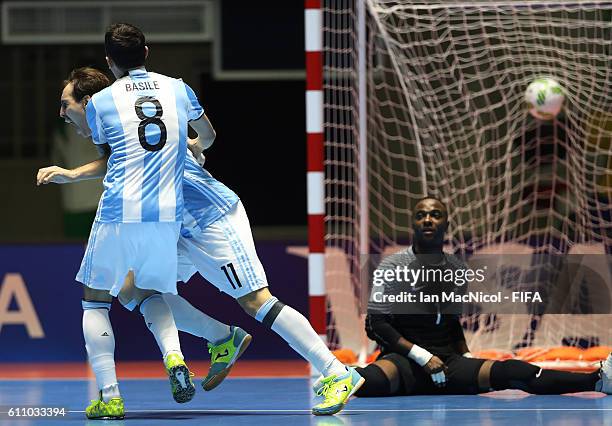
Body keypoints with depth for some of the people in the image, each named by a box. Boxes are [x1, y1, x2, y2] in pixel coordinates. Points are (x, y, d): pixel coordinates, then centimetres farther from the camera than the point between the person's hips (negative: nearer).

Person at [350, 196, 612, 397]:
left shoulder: (457, 269, 11)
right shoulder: (394, 266, -4)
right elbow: (376, 325, -5)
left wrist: (467, 358, 10)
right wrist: (422, 357, -15)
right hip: (403, 360, 1)